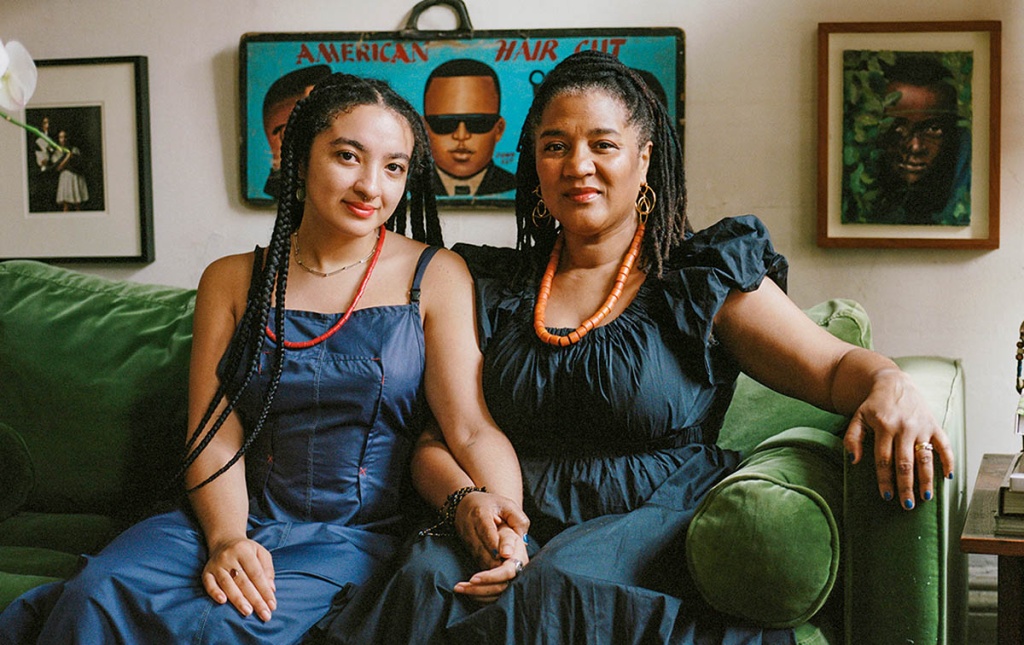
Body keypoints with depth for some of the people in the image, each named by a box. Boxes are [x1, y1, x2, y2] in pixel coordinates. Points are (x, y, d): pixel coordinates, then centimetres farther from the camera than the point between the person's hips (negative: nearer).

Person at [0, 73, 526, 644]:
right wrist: (225, 539, -18)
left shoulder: (435, 276, 4)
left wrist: (501, 511, -28)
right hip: (237, 516, 2)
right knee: (103, 588, -29)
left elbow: (472, 429, -6)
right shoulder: (233, 280, 10)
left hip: (354, 534, -1)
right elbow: (216, 436, 2)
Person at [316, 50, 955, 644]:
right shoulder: (496, 288, 17)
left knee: (562, 580, -37)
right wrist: (471, 507, -13)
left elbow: (834, 365, 1)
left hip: (657, 519, -3)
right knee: (426, 578, -30)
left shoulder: (702, 278, 9)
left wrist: (890, 384, -24)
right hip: (520, 524, 3)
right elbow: (438, 439, 11)